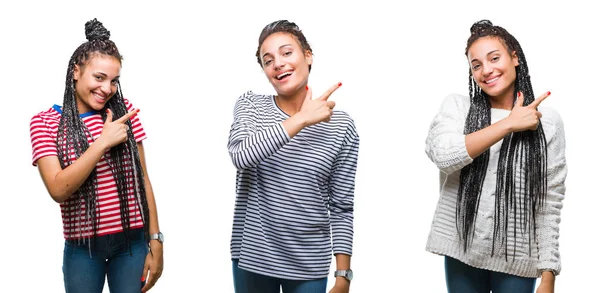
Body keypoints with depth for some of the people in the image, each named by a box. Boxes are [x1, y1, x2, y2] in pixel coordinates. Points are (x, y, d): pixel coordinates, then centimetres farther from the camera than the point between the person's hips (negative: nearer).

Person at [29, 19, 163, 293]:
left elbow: (142, 179, 2)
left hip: (132, 242, 1)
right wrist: (103, 142, -19)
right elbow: (58, 189, -15)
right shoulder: (45, 122, -4)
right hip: (82, 248, -1)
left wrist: (155, 241, 0)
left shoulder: (124, 112, 1)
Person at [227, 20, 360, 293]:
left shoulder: (341, 126, -4)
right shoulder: (250, 104, -1)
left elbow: (342, 208, -1)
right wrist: (302, 119, -21)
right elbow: (241, 155, -22)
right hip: (253, 258, 1)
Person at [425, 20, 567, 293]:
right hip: (462, 252, 1)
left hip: (518, 260, -1)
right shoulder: (457, 106, 1)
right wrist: (510, 124, -16)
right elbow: (442, 156, -19)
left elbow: (550, 204, -2)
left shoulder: (547, 121, -2)